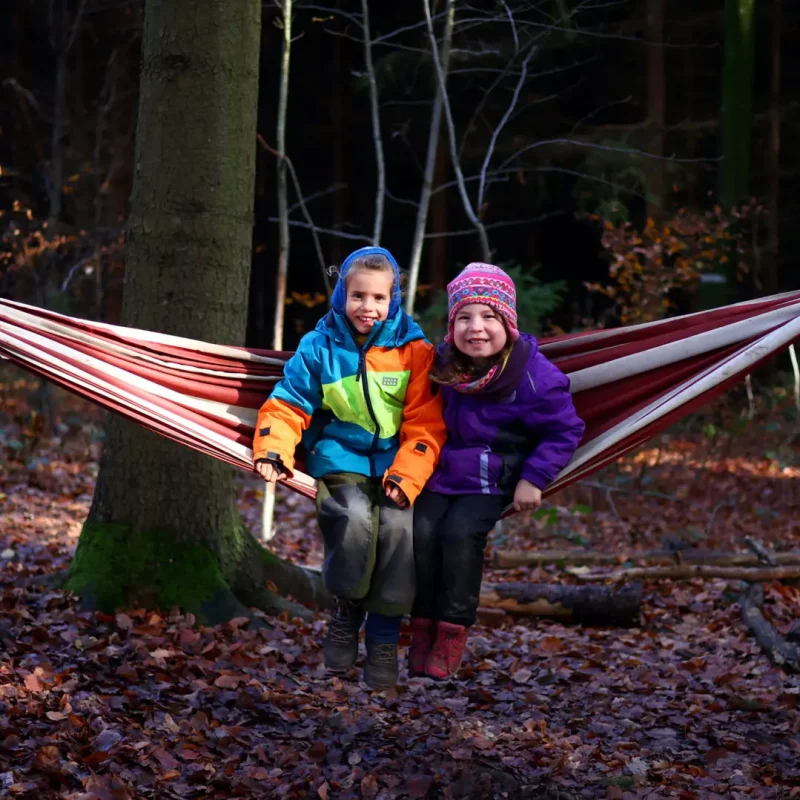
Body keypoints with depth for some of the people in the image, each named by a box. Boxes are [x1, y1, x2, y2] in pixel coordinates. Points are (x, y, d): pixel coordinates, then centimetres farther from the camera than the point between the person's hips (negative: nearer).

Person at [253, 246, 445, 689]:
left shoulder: (414, 349, 2)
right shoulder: (318, 347, 3)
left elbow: (425, 423, -1)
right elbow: (288, 406, 4)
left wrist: (406, 475, -15)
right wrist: (273, 451, -15)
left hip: (396, 462, 0)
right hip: (341, 458, 0)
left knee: (399, 525, -28)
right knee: (355, 518, -32)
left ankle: (384, 639, -13)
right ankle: (347, 611, -4)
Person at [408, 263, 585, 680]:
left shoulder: (533, 375, -16)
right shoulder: (443, 365, -3)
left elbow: (564, 430, -7)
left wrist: (533, 479, -13)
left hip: (492, 481, -4)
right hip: (443, 473, 4)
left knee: (461, 532, -27)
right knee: (423, 531, -19)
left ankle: (451, 635, -15)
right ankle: (422, 631, -7)